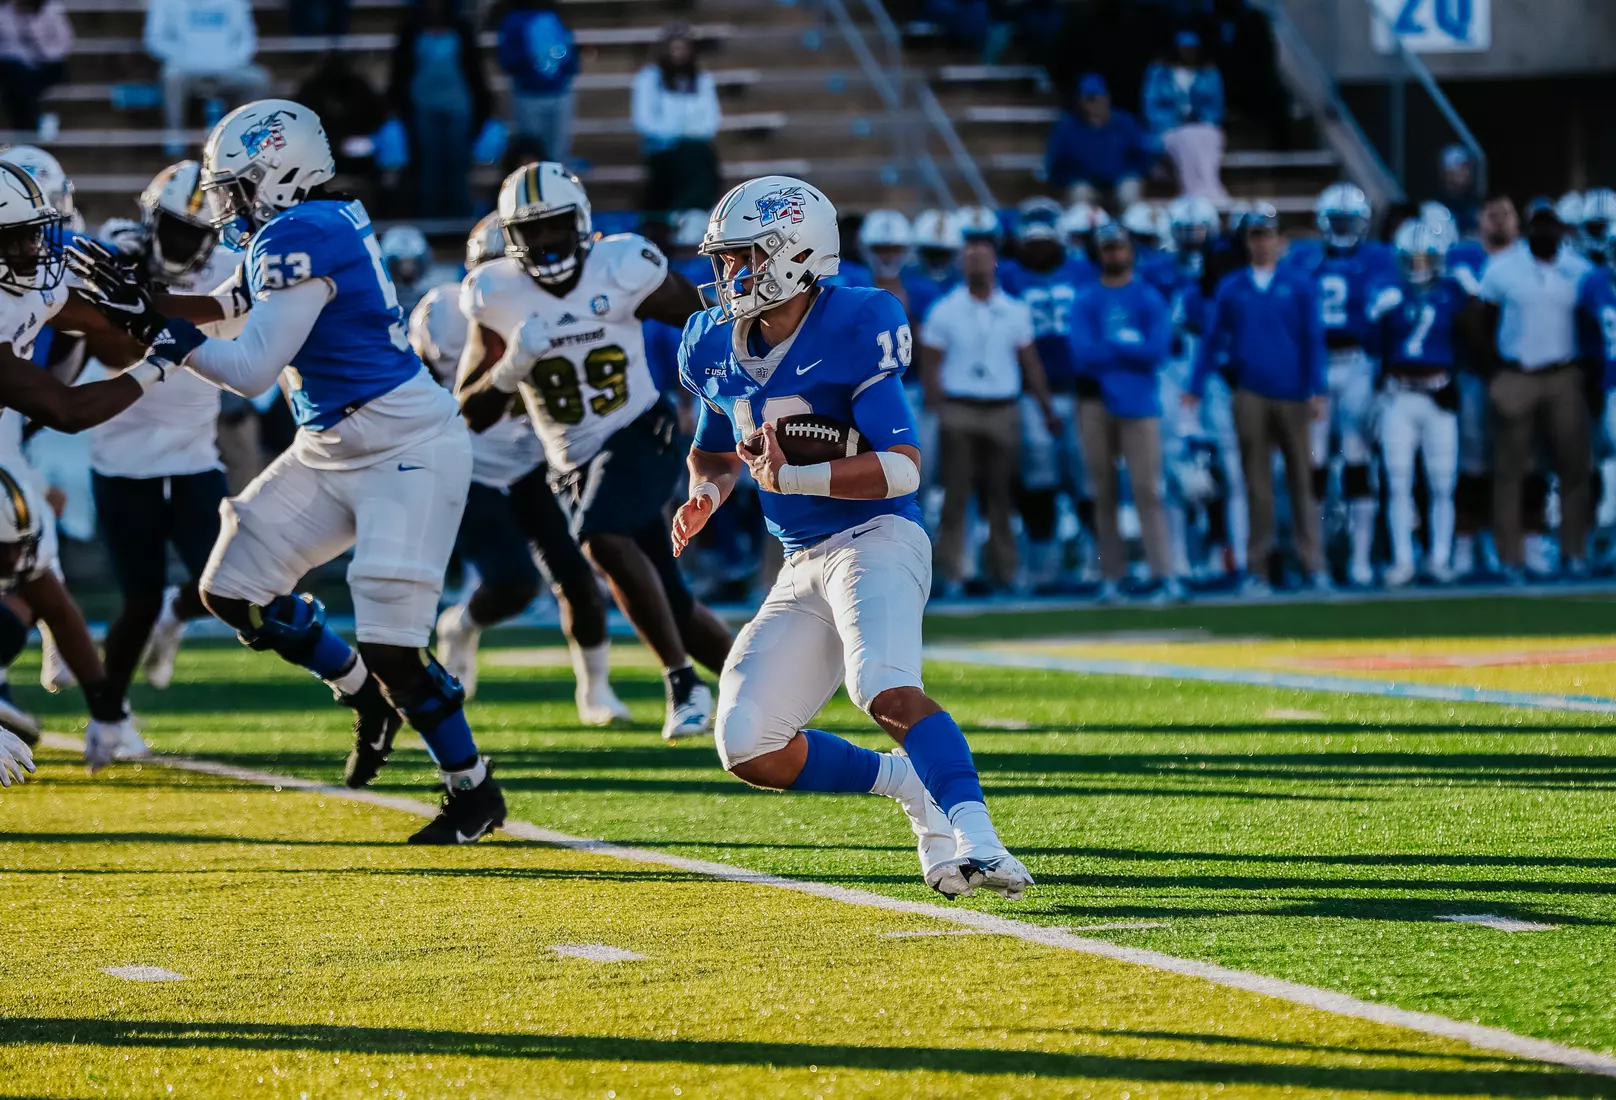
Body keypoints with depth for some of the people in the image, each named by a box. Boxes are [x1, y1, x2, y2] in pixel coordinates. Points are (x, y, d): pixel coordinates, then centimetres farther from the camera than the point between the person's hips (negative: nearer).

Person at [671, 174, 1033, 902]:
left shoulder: (853, 331, -13)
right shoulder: (717, 347, 9)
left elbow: (903, 468, -18)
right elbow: (715, 451, 27)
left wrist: (792, 476, -24)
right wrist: (706, 494, 4)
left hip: (875, 538, -8)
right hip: (803, 567, 8)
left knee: (888, 692, -35)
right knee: (748, 749, -4)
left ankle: (976, 840, -43)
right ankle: (916, 791, 10)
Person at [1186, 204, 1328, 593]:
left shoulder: (1299, 286, 3)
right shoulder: (1231, 288, 8)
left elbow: (1314, 340, 0)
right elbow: (1213, 340, 11)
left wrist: (1318, 391, -6)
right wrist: (1196, 389, 9)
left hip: (1291, 395, -1)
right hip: (1249, 395, 1)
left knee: (1301, 480, 3)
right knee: (1257, 485, 2)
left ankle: (1313, 564, 6)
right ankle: (1257, 568, 5)